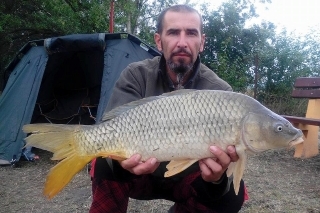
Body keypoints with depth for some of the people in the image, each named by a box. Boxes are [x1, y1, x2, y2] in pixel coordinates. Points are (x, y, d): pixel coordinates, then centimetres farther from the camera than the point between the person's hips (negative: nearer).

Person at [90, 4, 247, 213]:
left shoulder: (220, 92, -17)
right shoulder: (136, 76, -14)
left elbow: (222, 153, -24)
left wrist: (217, 174, -48)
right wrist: (122, 156, -48)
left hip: (186, 179, 2)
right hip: (142, 174, -1)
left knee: (230, 193, -25)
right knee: (107, 165, -30)